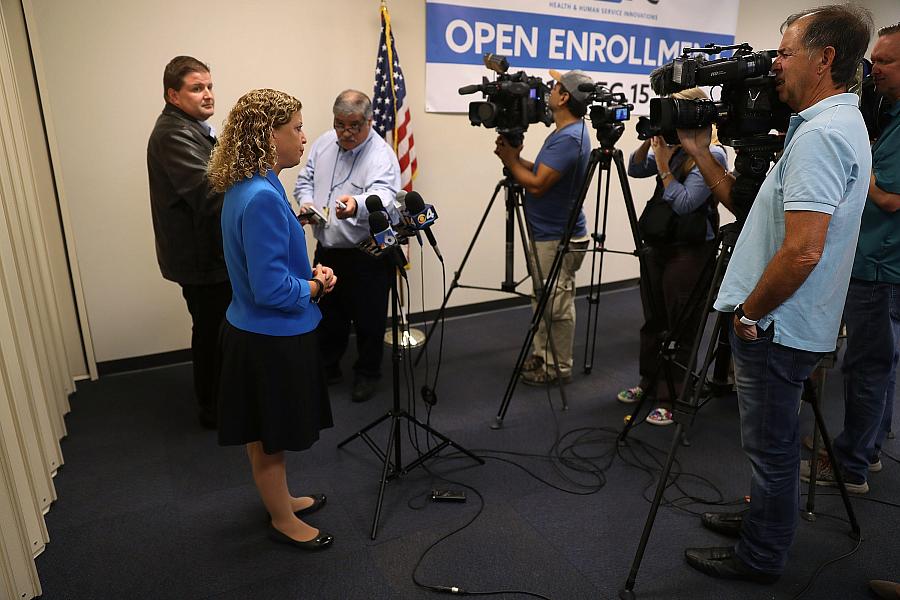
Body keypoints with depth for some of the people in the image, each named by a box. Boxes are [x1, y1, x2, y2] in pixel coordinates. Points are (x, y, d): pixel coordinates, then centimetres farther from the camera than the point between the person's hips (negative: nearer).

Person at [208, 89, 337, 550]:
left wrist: (311, 272, 0)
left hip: (263, 332, 9)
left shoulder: (246, 188, 4)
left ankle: (280, 499, 44)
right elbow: (271, 288, -27)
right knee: (269, 437, 11)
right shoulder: (262, 197, -26)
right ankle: (283, 521, 32)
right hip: (272, 338, -9)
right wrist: (314, 287, -10)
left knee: (267, 435, 24)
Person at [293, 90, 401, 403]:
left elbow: (383, 197, -35)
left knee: (368, 320, 7)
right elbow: (305, 179, 15)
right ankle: (328, 367, 39)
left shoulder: (382, 154, -17)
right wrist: (306, 201, -7)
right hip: (327, 249, 6)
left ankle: (367, 374, 28)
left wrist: (357, 205, -56)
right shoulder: (324, 143, 4)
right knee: (328, 315, 20)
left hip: (368, 255, -6)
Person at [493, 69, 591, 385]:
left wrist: (510, 159, -11)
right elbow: (541, 172, 16)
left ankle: (557, 367, 17)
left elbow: (537, 185, -25)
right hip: (547, 234, 10)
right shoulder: (567, 133, 11)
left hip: (559, 239, -10)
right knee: (546, 301, 19)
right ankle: (540, 356, 32)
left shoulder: (569, 138, -22)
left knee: (557, 305, 3)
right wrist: (515, 157, 1)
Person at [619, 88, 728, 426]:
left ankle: (670, 399, 13)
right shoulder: (673, 146, 9)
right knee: (653, 321, 16)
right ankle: (648, 382, 32)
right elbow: (635, 169, 11)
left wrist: (663, 164, -14)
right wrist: (649, 142, -3)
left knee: (679, 328, 2)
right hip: (658, 244, 7)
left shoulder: (711, 154, -11)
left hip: (689, 250, -7)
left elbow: (684, 203, -18)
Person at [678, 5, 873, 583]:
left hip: (774, 328, -10)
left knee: (772, 447, 6)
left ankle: (760, 557, 24)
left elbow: (801, 251, -28)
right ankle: (765, 518, 41)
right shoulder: (844, 123, 13)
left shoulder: (820, 133, -21)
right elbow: (751, 203, 16)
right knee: (774, 443, 23)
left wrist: (749, 312, -15)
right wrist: (703, 155, 11)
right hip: (798, 325, 10)